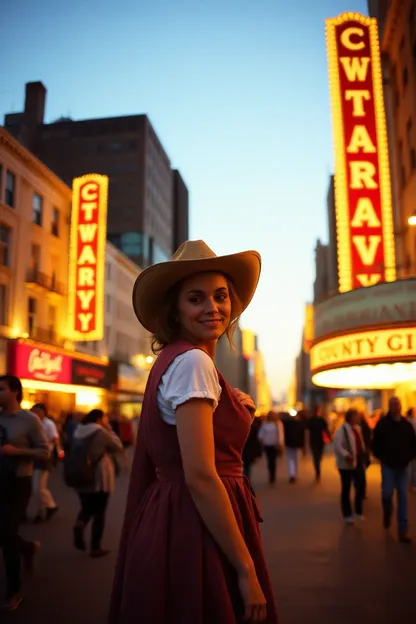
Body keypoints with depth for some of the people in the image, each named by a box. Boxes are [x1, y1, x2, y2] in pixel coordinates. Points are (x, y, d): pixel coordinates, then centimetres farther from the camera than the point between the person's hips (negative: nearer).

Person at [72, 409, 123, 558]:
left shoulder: (78, 431, 6)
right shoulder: (101, 432, -16)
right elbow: (118, 447, -7)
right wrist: (109, 430, -4)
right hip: (100, 478, -6)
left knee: (87, 508, 20)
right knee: (99, 512, 5)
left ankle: (79, 525, -10)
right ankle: (95, 548, 8)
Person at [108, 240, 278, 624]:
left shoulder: (173, 361, 11)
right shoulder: (193, 362, -18)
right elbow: (200, 477, -23)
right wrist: (247, 570, -19)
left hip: (171, 520, 10)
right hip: (197, 529, -10)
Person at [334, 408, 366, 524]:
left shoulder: (357, 428, 10)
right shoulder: (342, 430, -17)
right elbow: (337, 445, -23)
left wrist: (363, 457, 16)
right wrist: (346, 455, -35)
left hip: (359, 462, 8)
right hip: (347, 464, -7)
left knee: (361, 486, 11)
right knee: (346, 489, 6)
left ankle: (358, 511, 28)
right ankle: (347, 514, 18)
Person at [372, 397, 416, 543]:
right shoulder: (382, 423, -5)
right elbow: (376, 443, -3)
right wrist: (381, 457, -4)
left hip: (402, 466, 2)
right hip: (388, 465, -2)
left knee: (403, 497, 1)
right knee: (387, 493, -7)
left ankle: (403, 531, 6)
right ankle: (387, 515, 28)